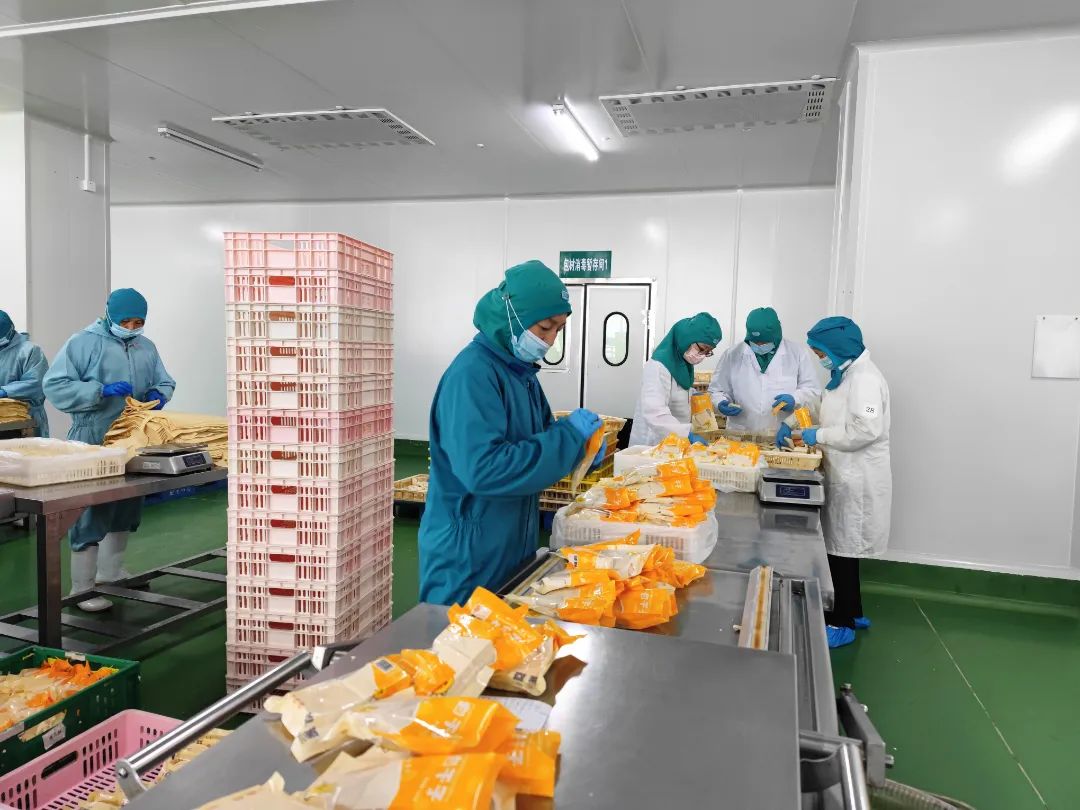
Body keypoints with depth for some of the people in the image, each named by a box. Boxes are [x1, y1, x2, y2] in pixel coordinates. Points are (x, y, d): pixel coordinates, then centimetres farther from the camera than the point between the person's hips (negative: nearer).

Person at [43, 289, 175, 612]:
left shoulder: (146, 347, 10)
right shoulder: (84, 342, -7)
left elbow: (165, 382, 19)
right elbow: (55, 386, -11)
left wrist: (158, 395, -4)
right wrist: (102, 391, -22)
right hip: (94, 444, -6)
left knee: (124, 511, 17)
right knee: (90, 513, -3)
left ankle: (111, 573, 34)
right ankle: (82, 588, 8)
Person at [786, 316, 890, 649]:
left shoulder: (864, 378, -17)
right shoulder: (845, 375, 15)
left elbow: (866, 429, -27)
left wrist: (818, 435, -19)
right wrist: (795, 424, 9)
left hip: (858, 480, -10)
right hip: (844, 475, 10)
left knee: (842, 548, -2)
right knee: (840, 546, 16)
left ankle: (842, 623, 11)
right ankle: (851, 611, 31)